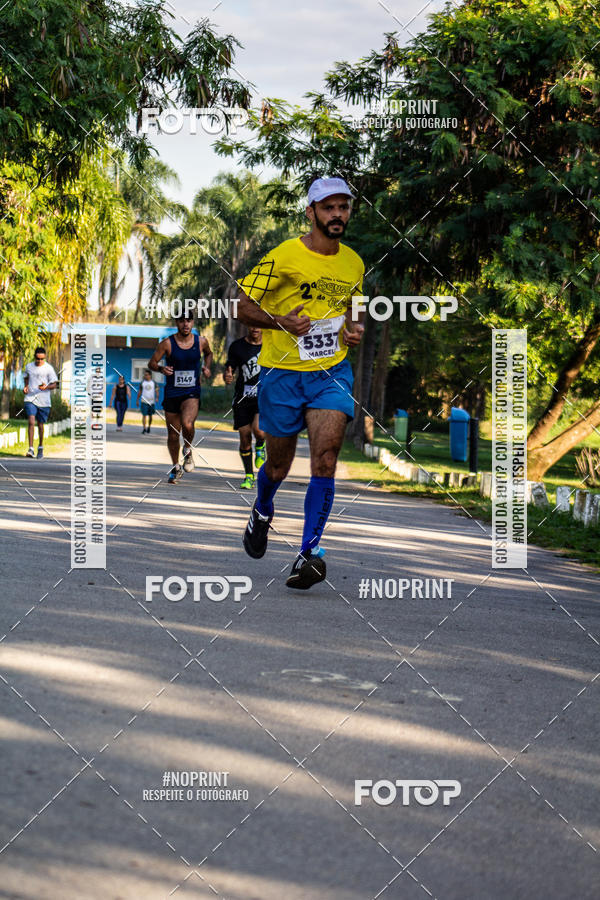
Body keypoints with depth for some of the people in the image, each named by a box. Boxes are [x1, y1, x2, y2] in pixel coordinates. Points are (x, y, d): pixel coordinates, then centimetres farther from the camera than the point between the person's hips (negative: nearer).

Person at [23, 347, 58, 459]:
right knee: (31, 421, -16)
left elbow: (54, 385, -2)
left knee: (40, 424, 8)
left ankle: (40, 447, 30)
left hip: (43, 400, -1)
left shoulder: (49, 368, -3)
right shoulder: (29, 366, 7)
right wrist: (26, 386, 7)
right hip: (30, 399, 1)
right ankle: (31, 449, -18)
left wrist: (46, 387, -22)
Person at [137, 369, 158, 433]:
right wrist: (137, 400, 10)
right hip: (144, 401, -1)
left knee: (150, 416, 11)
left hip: (152, 401, 1)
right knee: (144, 415, -9)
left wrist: (157, 397, -17)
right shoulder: (142, 382, 5)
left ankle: (149, 427, 28)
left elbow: (156, 391, 0)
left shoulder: (154, 383, 3)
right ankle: (144, 428, -12)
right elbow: (139, 392, 11)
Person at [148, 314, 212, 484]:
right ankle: (175, 467, 30)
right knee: (173, 434, 8)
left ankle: (188, 451, 3)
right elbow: (152, 363, 0)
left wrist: (207, 367, 3)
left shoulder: (201, 341, 0)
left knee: (187, 424, -28)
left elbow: (209, 353, 22)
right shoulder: (167, 343, -6)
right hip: (172, 393, 1)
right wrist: (161, 368, -22)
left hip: (192, 393, -1)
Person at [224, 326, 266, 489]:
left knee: (258, 430, -24)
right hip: (243, 398, 1)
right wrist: (227, 377, -17)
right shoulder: (237, 346, 4)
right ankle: (249, 476, 16)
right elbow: (229, 369, 6)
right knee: (245, 439, 0)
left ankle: (260, 447, 12)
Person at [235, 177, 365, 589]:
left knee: (325, 458, -18)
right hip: (282, 372, -2)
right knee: (279, 465, 11)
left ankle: (310, 551, -15)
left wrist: (353, 328, 5)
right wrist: (281, 322, -20)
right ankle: (262, 511, 45)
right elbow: (244, 307, -4)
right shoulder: (283, 257, -9)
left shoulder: (354, 264, 8)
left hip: (332, 371, 2)